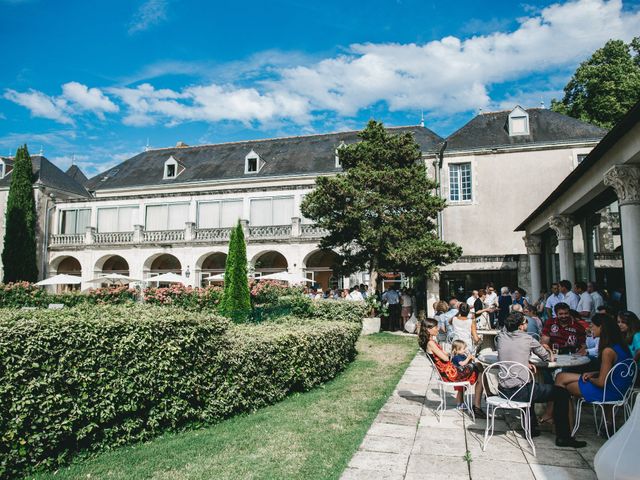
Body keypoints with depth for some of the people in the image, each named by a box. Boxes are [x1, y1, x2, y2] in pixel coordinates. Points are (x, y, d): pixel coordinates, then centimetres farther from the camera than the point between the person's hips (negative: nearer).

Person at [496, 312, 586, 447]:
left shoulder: (500, 337, 4)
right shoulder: (528, 339, -7)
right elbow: (547, 357, 9)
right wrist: (550, 355, 31)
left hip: (503, 390, 7)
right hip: (520, 392, -6)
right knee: (562, 393, 6)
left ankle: (532, 428, 42)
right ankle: (563, 437, 11)